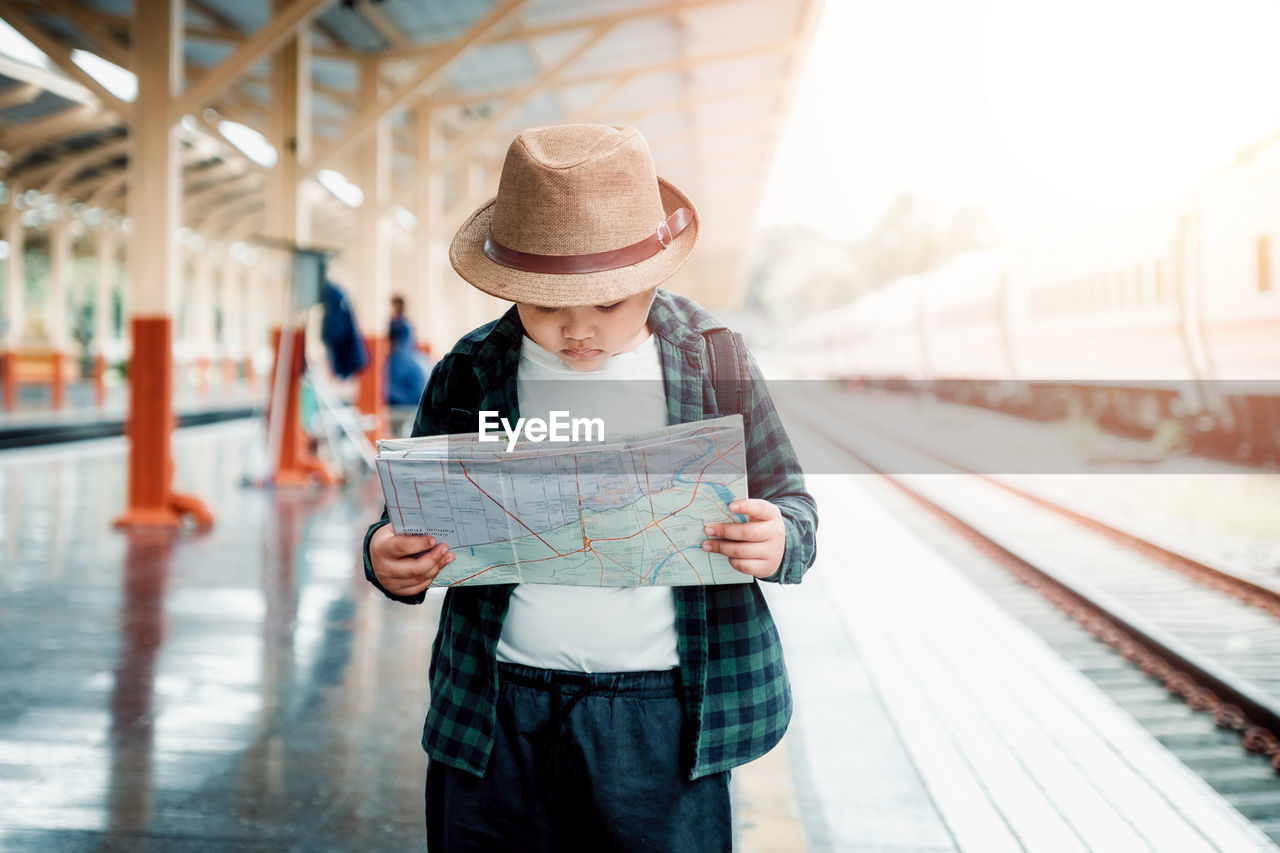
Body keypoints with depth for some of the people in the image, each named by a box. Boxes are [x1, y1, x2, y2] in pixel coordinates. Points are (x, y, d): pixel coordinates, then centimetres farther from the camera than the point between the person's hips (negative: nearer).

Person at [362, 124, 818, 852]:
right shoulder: (470, 374, -1)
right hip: (497, 719, 1)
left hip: (663, 718, -1)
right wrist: (390, 559, -16)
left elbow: (791, 503, 4)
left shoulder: (714, 362, -2)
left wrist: (777, 543, -19)